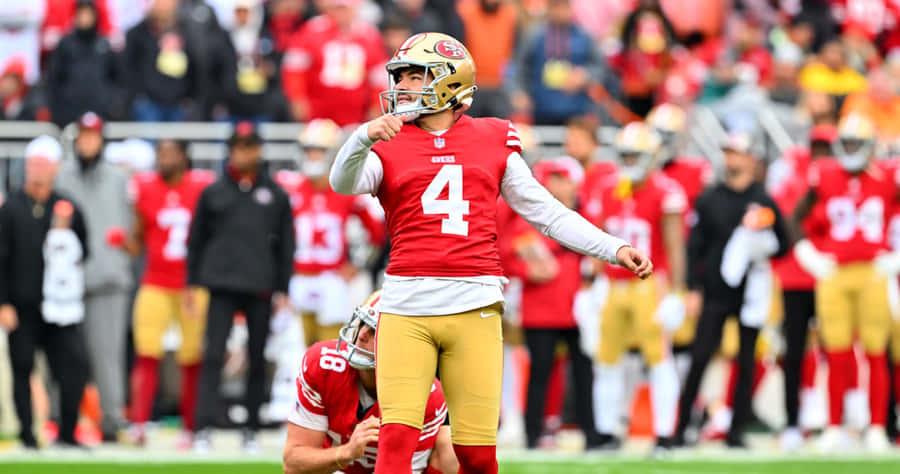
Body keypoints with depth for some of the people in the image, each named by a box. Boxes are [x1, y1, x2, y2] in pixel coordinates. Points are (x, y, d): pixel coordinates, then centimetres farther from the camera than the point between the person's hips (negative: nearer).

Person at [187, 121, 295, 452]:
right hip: (222, 286, -1)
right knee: (213, 356, -10)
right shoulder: (214, 193, 7)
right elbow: (196, 239, 12)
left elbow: (286, 246, 10)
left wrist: (282, 290, 5)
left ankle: (251, 430, 13)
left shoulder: (276, 196, 8)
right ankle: (204, 428, -14)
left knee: (258, 360, 5)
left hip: (261, 288, 1)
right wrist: (192, 283, 7)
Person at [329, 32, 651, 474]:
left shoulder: (492, 140, 15)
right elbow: (343, 182, -11)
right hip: (405, 307, -1)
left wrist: (614, 249, 10)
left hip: (474, 308, 1)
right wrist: (366, 136, -30)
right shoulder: (388, 146, 10)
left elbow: (546, 213, 18)